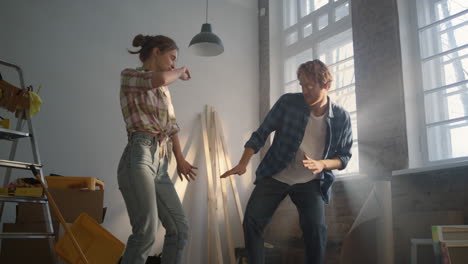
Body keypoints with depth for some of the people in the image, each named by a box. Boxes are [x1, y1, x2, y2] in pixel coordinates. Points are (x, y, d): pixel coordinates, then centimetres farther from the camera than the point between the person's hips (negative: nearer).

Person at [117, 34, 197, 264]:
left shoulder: (164, 89, 24)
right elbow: (161, 78, -18)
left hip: (161, 164, 8)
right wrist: (180, 73, 3)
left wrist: (180, 159, 26)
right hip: (139, 158, -8)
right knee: (146, 231, -16)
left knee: (179, 228, 6)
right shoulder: (129, 76, 2)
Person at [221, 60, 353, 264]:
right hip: (274, 176, 1)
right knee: (251, 222, -13)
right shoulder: (288, 102, -8)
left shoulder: (341, 117, -5)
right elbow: (261, 134, -3)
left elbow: (344, 157, 3)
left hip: (311, 182, 0)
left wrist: (322, 164, -18)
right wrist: (243, 163, -15)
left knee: (316, 228, -21)